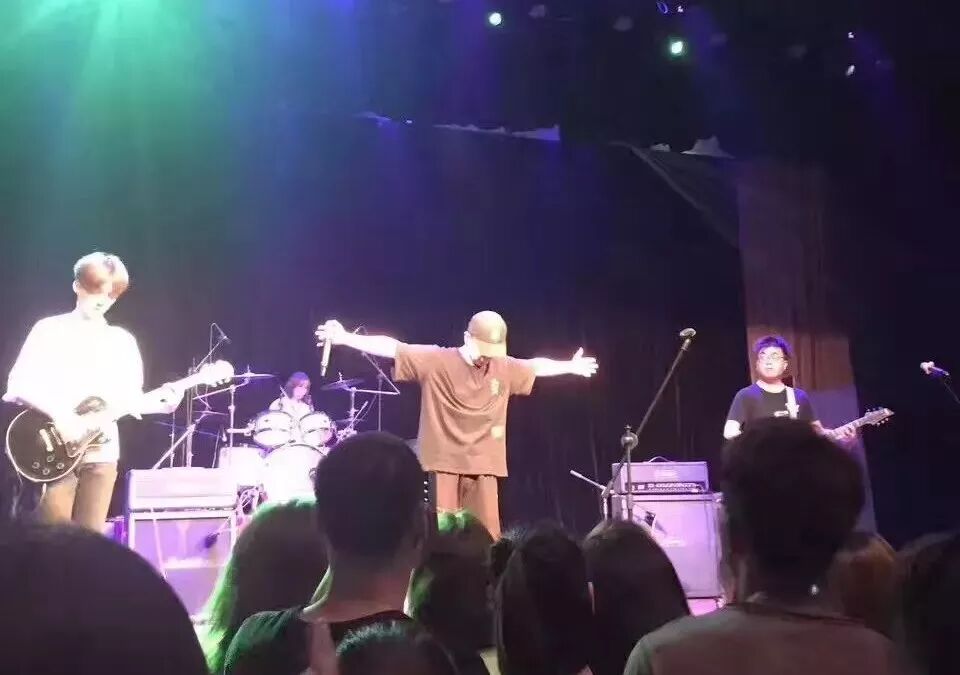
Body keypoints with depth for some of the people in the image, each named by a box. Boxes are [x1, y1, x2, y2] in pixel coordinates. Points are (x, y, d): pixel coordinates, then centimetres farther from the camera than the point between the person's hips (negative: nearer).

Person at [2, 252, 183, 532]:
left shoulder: (122, 341, 10)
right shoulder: (49, 329, 0)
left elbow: (130, 398, 9)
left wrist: (159, 403, -11)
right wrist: (59, 414, -19)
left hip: (101, 453, 3)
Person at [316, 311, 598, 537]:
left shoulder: (505, 368, 7)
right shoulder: (435, 360, -6)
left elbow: (537, 365, 24)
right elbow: (391, 348, -11)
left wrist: (570, 367, 35)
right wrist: (345, 338, -18)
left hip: (484, 467, 4)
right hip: (445, 464, -3)